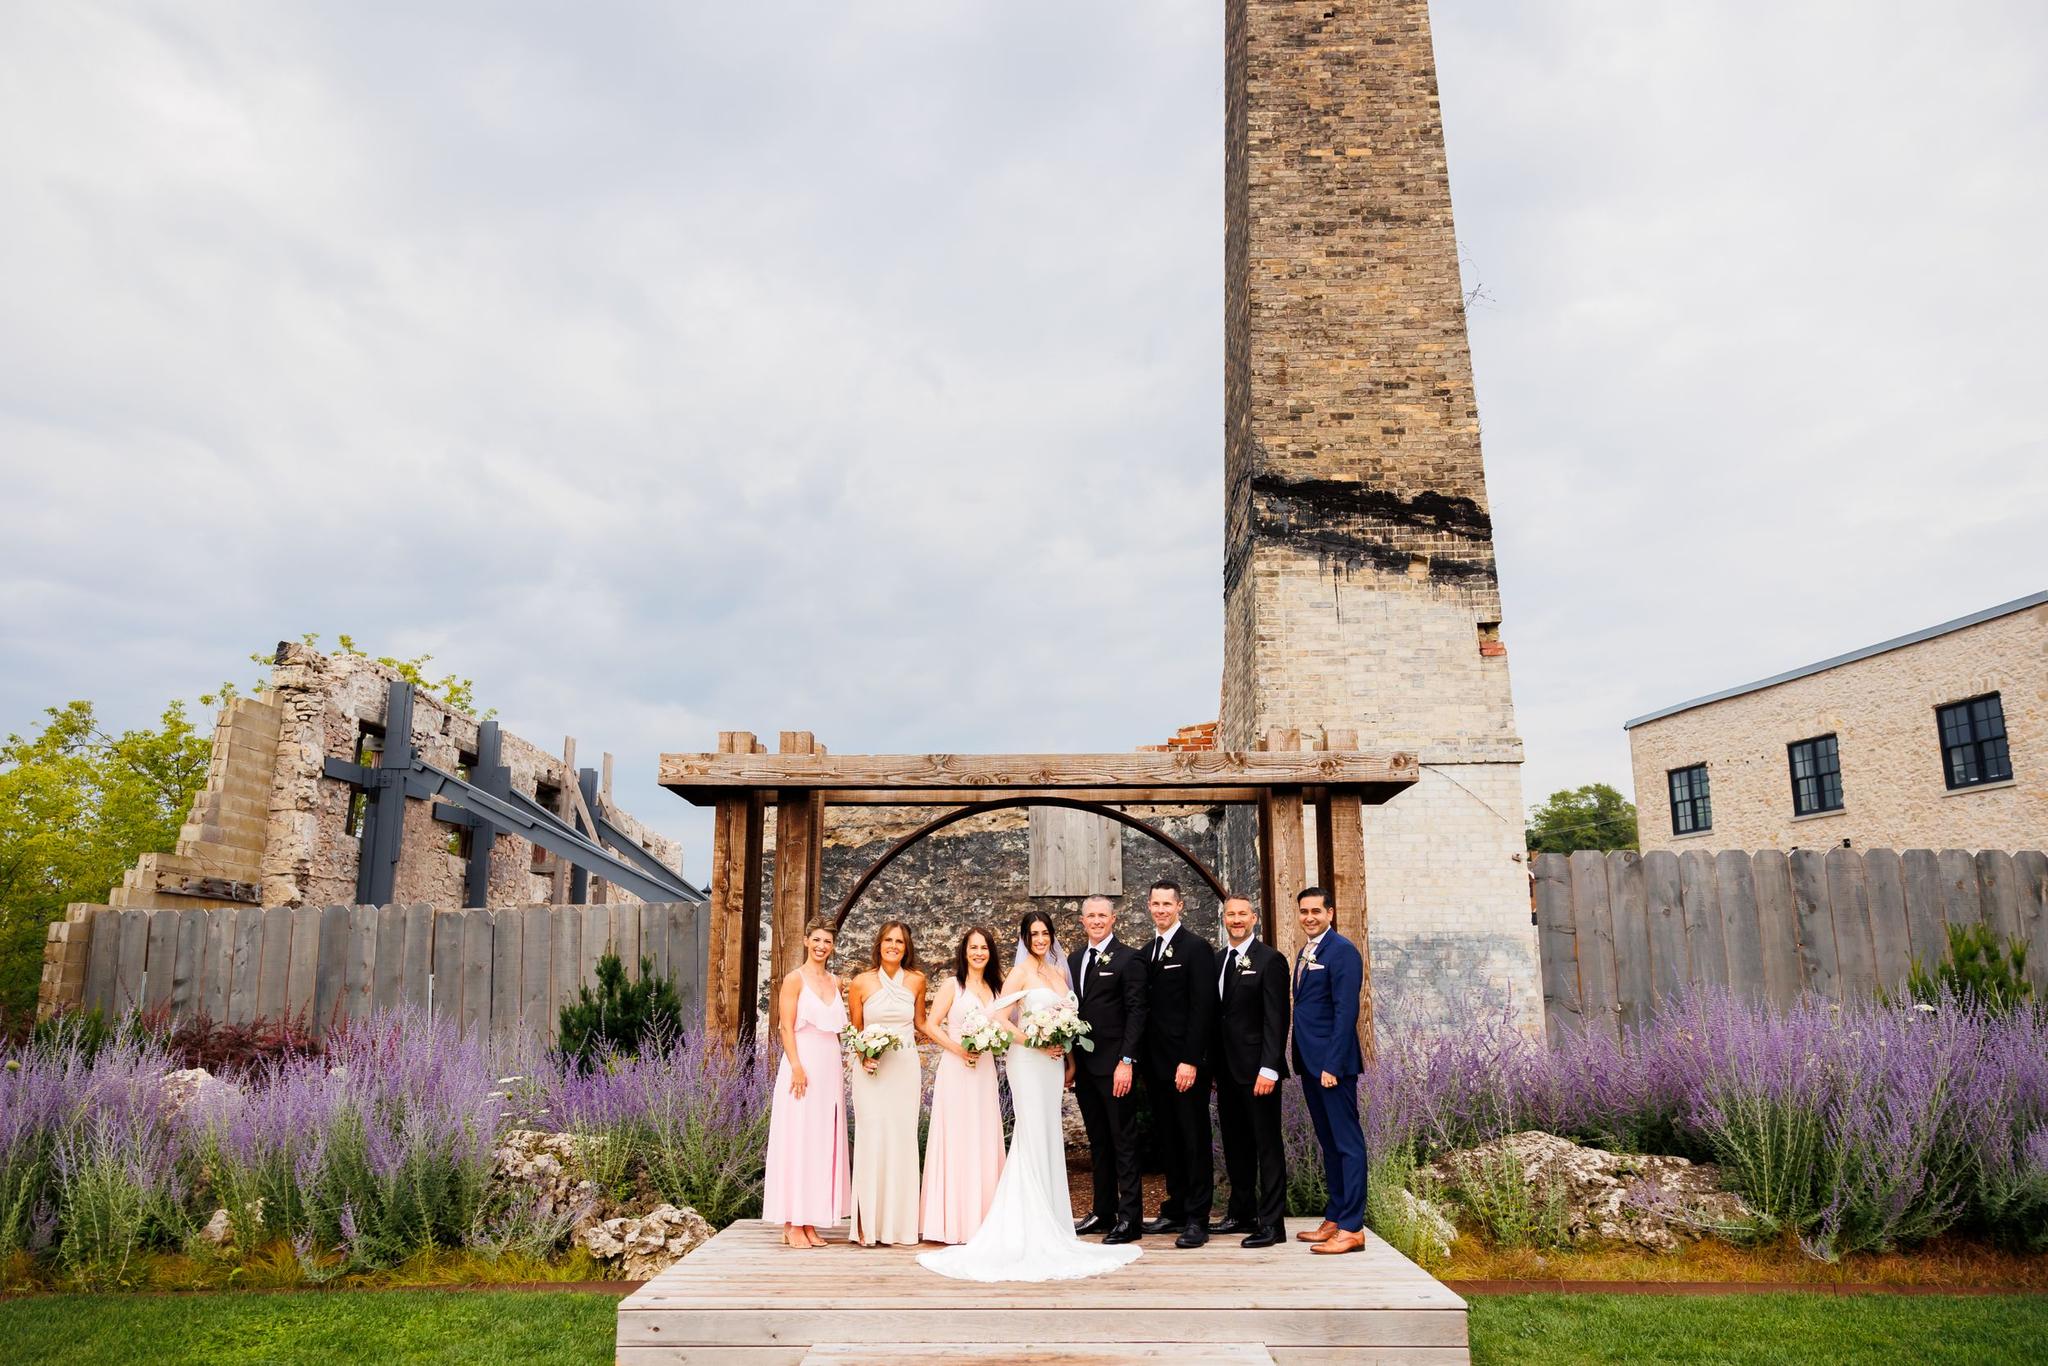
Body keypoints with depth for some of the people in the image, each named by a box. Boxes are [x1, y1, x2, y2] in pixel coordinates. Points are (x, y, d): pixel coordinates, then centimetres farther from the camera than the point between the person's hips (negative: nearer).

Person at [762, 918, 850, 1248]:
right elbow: (786, 1026, -9)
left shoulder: (835, 982, 15)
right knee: (797, 1139, -3)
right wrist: (797, 1067, -18)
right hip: (803, 1065, -6)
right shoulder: (795, 979, -3)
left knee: (823, 1142, 7)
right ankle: (792, 1224, 3)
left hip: (830, 1069, 6)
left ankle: (811, 1221, 14)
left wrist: (839, 1061, 11)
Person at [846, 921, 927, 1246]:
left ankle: (900, 1222, 14)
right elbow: (855, 1030, 7)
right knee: (872, 1140, -7)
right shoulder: (862, 983, -2)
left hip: (906, 1069, 2)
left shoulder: (916, 980, 3)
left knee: (903, 1140, 4)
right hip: (872, 1069, -2)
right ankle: (868, 1224, 2)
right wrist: (863, 1056, -10)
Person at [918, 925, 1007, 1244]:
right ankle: (952, 1220, 2)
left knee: (984, 1139, 6)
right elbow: (931, 1026, -5)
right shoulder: (953, 986, 0)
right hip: (955, 1071, -4)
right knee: (955, 1138, -3)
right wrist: (958, 1049, -15)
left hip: (985, 1071, 4)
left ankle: (980, 1217, 14)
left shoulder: (997, 988, 12)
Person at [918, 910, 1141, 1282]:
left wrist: (1069, 1058, 6)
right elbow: (1000, 1018, -14)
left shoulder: (1058, 974, 14)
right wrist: (1035, 1042, -17)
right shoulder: (1021, 973, -7)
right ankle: (1032, 1223, 3)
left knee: (1048, 1138, 11)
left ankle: (1047, 1219, 19)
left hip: (1053, 1062, 7)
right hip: (1028, 1061, -7)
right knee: (1033, 1137, -4)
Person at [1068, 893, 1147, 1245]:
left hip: (1114, 1067, -7)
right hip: (1085, 1067, 7)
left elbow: (1136, 1014, -11)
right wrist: (1070, 1061, 10)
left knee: (1124, 1143, 0)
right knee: (1098, 1143, 14)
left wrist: (1126, 1062, -17)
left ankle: (1130, 1219, 5)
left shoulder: (1128, 960, -7)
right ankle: (1103, 1212, 22)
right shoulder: (1075, 960, 13)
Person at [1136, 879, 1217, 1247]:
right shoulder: (1144, 953, 14)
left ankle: (1197, 1220, 6)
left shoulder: (1196, 948, -7)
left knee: (1195, 1141, 0)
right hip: (1155, 1063, 7)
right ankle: (1176, 1210, 22)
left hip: (1187, 1062, -7)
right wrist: (1141, 1062, 9)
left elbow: (1203, 1009, -13)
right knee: (1167, 1140, 12)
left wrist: (1191, 1061, -17)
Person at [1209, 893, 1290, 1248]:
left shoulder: (1270, 960, -9)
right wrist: (1212, 1064, 12)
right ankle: (1242, 1214, 25)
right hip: (1226, 1069, 7)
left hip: (1256, 1069, -7)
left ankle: (1272, 1222, 7)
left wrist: (1268, 1069, -20)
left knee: (1268, 1146, 1)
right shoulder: (1217, 960, 12)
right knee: (1235, 1145, 14)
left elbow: (1276, 1019, -14)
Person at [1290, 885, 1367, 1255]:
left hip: (1332, 1062, -9)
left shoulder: (1341, 951, -11)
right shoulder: (1306, 953, 16)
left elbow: (1346, 1012, -17)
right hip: (1310, 1062, 9)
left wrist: (1331, 1064, -20)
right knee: (1328, 1142, 14)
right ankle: (1333, 1219, 21)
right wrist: (1303, 1060, 12)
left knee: (1347, 1142, -3)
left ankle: (1351, 1228, 0)